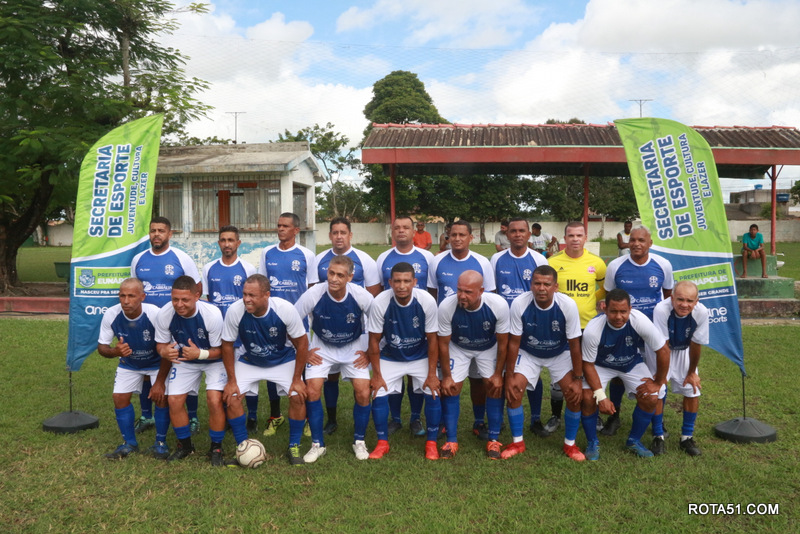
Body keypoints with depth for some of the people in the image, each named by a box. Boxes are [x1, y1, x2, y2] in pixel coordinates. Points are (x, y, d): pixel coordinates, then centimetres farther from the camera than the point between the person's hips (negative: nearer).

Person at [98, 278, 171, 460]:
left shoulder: (155, 314, -33)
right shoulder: (111, 315, -24)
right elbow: (101, 346, -12)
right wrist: (115, 351, -36)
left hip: (157, 362, -3)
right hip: (129, 363, 3)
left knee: (162, 396, -17)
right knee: (119, 397, -6)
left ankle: (161, 442, 5)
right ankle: (129, 443, 15)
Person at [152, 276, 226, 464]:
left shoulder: (212, 314, -33)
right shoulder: (164, 314, -24)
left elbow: (219, 350, -21)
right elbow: (161, 344, -7)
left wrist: (200, 353, -40)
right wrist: (164, 351, -32)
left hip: (213, 359, -3)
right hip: (183, 360, 4)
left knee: (214, 400, -18)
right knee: (174, 400, -5)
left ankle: (216, 448, 6)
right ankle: (185, 446, 22)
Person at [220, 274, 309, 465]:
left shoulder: (286, 309, -31)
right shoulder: (235, 311, -28)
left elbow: (302, 343, -17)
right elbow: (227, 345, -12)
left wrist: (296, 379, -15)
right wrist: (232, 381, -11)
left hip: (284, 360, -1)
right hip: (249, 361, 1)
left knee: (297, 396, -18)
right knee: (231, 396, -15)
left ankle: (294, 447, 6)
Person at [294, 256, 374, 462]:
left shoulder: (362, 296, -25)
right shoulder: (314, 294, -26)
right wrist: (304, 351, -7)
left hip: (354, 348, 0)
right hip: (322, 348, 0)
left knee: (363, 393, -11)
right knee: (312, 391, -14)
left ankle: (359, 441, 14)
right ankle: (317, 444, 6)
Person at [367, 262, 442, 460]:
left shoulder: (427, 301, -25)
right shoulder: (380, 303, -25)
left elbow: (432, 340, -14)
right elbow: (374, 341, -14)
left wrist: (432, 375, -13)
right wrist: (377, 375, -12)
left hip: (421, 356, 0)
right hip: (389, 357, 0)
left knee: (433, 393, -12)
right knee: (378, 393, -11)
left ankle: (431, 443, 10)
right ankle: (382, 443, 11)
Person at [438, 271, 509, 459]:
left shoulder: (499, 305, -33)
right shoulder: (446, 306, -34)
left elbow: (503, 342, -17)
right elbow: (443, 343, -17)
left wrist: (498, 374, -11)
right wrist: (446, 376, -11)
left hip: (488, 348, 0)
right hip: (458, 347, 0)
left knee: (495, 387, -7)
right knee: (450, 388, -7)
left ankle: (493, 440, 10)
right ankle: (451, 441, 7)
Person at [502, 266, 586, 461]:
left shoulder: (568, 305, -28)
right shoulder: (519, 304, -28)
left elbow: (575, 345, -17)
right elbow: (514, 342, -16)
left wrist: (578, 379, -14)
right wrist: (509, 376, -13)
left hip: (560, 354, 0)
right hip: (528, 353, 0)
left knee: (575, 394, -12)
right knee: (513, 391, -14)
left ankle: (570, 444, 13)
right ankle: (517, 442, 8)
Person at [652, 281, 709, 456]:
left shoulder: (701, 312, -28)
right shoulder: (661, 309, -37)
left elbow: (695, 345, -15)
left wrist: (691, 372, -4)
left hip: (684, 351, 3)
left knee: (693, 392, -2)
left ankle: (687, 437, 16)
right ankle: (658, 437, 6)